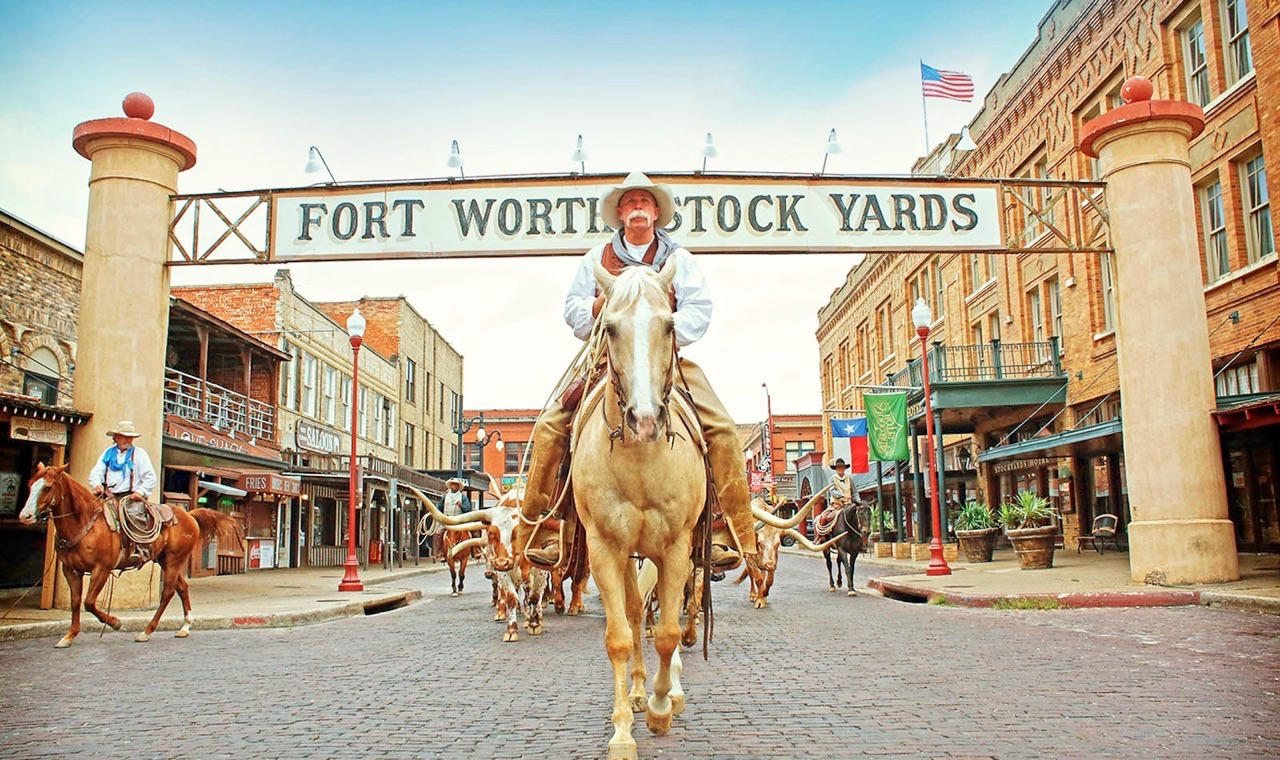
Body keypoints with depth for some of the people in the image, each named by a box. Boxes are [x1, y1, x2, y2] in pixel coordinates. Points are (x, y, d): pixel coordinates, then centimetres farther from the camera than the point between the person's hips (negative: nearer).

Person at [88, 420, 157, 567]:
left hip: (131, 496, -4)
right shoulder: (108, 453, 20)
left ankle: (137, 550, -32)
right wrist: (96, 485, -8)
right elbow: (95, 472, 14)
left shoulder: (139, 453, 10)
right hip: (109, 496, 4)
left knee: (134, 514, -31)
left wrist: (141, 492, -12)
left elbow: (150, 477, 4)